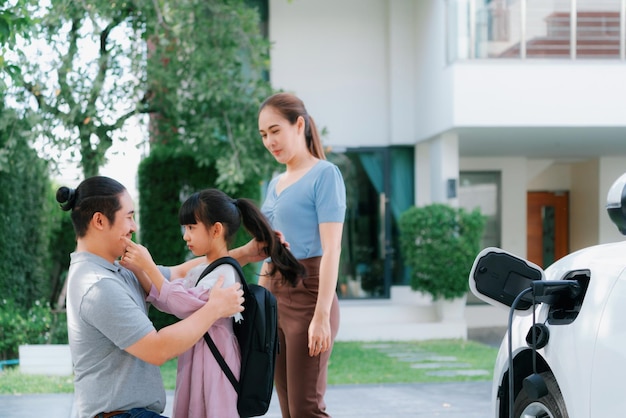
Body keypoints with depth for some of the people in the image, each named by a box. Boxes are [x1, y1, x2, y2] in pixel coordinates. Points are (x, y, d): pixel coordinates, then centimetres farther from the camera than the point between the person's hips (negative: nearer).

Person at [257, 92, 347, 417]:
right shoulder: (274, 184, 17)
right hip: (274, 296, 8)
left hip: (307, 295, -7)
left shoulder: (324, 174, -6)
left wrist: (322, 316, -20)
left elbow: (331, 249, -13)